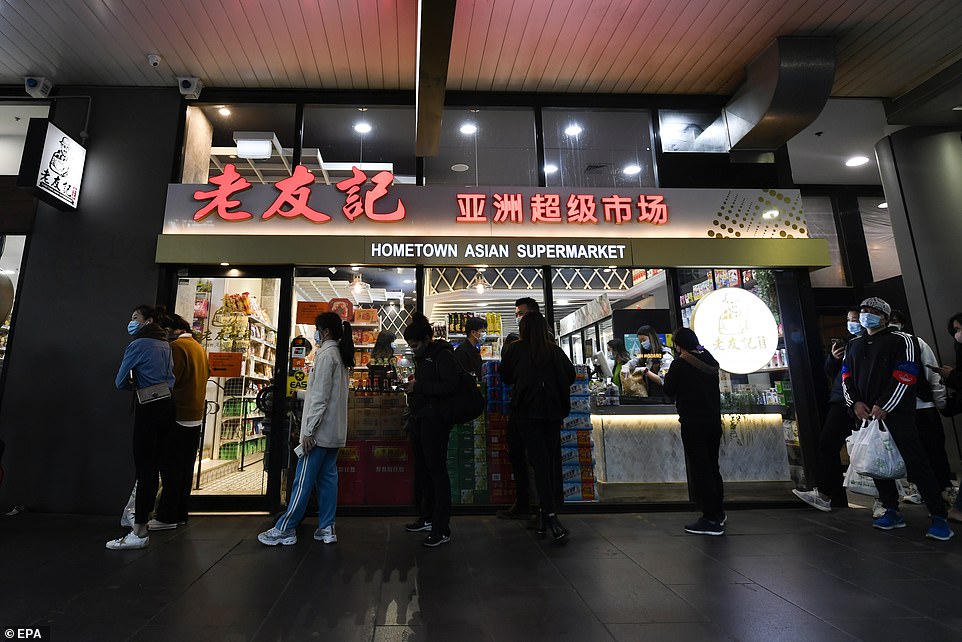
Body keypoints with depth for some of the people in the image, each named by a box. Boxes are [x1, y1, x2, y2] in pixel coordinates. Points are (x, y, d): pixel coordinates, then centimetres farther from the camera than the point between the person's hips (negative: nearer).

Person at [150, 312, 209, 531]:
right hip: (195, 416, 8)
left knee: (171, 469, -1)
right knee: (185, 469, 13)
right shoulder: (199, 347, 13)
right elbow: (207, 373, 16)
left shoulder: (176, 346, -12)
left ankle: (167, 517, 5)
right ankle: (180, 514, 20)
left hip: (178, 416, -8)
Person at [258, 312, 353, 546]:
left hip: (320, 430, -9)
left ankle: (284, 530, 9)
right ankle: (326, 528, 15)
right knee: (327, 477, 10)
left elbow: (320, 397, -17)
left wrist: (309, 430, -16)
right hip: (335, 431, 9)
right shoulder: (340, 356, 14)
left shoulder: (326, 355, -13)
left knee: (303, 480, -1)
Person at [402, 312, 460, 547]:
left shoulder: (443, 355, -11)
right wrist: (412, 385, 6)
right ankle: (427, 517, 31)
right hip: (419, 419, 10)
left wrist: (418, 386, -20)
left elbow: (450, 385, -22)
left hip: (435, 420, -9)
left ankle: (442, 529, 3)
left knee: (437, 471, -5)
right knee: (422, 471, 16)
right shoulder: (421, 356, 17)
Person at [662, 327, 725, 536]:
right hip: (714, 421, 8)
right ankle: (718, 512, 29)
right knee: (712, 467, 18)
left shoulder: (680, 364, -13)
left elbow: (669, 391, -6)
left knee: (699, 470, -2)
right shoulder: (710, 361, 8)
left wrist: (668, 376, 12)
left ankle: (711, 520, 2)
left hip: (693, 424, -8)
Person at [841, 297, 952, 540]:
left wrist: (883, 407, -14)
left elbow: (905, 376, -8)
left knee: (915, 462, -7)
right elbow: (846, 376, 15)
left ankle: (939, 517, 3)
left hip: (896, 412, -5)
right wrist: (855, 402, -1)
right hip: (866, 414, 5)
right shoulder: (854, 345, 18)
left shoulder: (900, 340, 1)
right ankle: (892, 512, 17)